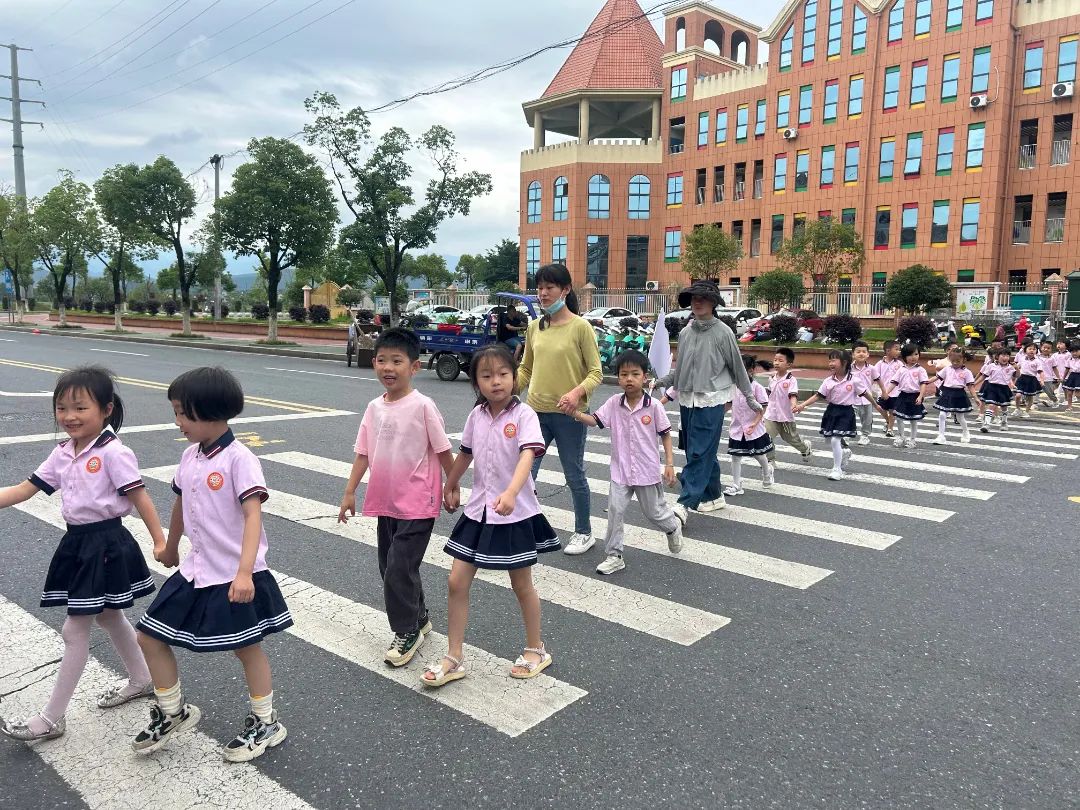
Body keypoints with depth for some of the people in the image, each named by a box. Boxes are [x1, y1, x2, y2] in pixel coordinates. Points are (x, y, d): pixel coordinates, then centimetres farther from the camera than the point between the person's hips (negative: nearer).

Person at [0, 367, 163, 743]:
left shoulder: (114, 453, -18)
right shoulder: (62, 454, 5)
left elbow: (140, 498, -16)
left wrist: (161, 542, -17)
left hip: (106, 546, -8)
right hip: (77, 543, 9)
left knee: (74, 629, -1)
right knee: (108, 617, 22)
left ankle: (51, 718, 12)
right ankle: (141, 680, 41)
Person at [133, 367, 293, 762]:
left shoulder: (239, 459, -20)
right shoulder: (190, 456, 4)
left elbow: (253, 515, -27)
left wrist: (244, 572, -37)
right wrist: (170, 549, 33)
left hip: (235, 577, -7)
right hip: (196, 571, 8)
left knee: (248, 648, 8)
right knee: (149, 638, 11)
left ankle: (266, 724, 28)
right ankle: (173, 712, 34)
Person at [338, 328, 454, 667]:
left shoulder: (423, 406, -14)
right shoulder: (374, 407, 3)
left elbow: (443, 451, -7)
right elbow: (363, 453, 7)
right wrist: (350, 492, 5)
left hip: (418, 503, -6)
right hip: (386, 502, 7)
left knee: (398, 569, -6)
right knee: (390, 567, 16)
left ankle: (407, 632, 15)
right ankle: (419, 619, 36)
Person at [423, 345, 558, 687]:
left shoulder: (524, 415, -15)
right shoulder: (476, 415, 2)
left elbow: (527, 456, -30)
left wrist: (510, 493, -46)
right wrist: (449, 487, 29)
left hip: (515, 514, -5)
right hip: (478, 510, 5)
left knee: (522, 585, 11)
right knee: (457, 582, 3)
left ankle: (536, 651, 32)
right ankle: (454, 658, 16)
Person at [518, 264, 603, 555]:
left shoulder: (580, 327, -9)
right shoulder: (534, 327, 6)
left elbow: (596, 373, -8)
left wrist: (578, 392, -27)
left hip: (569, 414, -4)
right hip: (536, 411, 4)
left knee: (574, 476, 10)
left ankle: (584, 532, 28)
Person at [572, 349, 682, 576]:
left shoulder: (654, 406, -11)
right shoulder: (614, 403, -5)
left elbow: (665, 434, -3)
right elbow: (595, 420, -11)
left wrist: (670, 464, -6)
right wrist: (575, 413, -30)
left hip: (648, 471, -2)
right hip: (621, 471, 2)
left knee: (654, 512, 14)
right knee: (615, 510, -5)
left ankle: (673, 525, 48)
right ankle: (614, 556, 8)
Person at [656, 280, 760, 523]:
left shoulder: (722, 332, -6)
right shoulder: (685, 332, 8)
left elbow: (737, 367, 1)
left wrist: (749, 397, 6)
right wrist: (660, 382, 4)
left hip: (711, 400, -6)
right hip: (687, 398, 6)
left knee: (699, 452, -9)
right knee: (704, 451, 13)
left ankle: (685, 504, -12)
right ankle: (713, 496, 26)